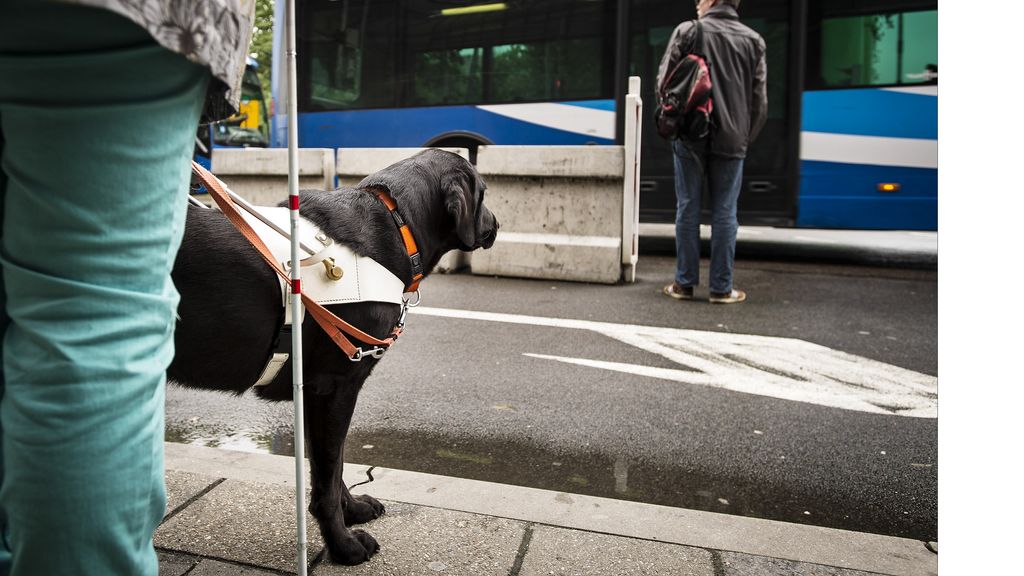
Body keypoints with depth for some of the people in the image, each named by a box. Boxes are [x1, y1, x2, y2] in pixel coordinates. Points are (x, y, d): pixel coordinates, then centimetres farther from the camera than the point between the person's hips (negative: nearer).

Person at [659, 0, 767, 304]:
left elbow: (664, 81, -1)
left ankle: (684, 283, 8)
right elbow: (759, 98, 5)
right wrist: (745, 136, 13)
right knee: (724, 212, 4)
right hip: (730, 139, 1)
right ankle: (721, 287, 6)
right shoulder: (753, 40, 7)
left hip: (689, 136, -1)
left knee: (688, 208, 5)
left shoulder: (687, 31, 1)